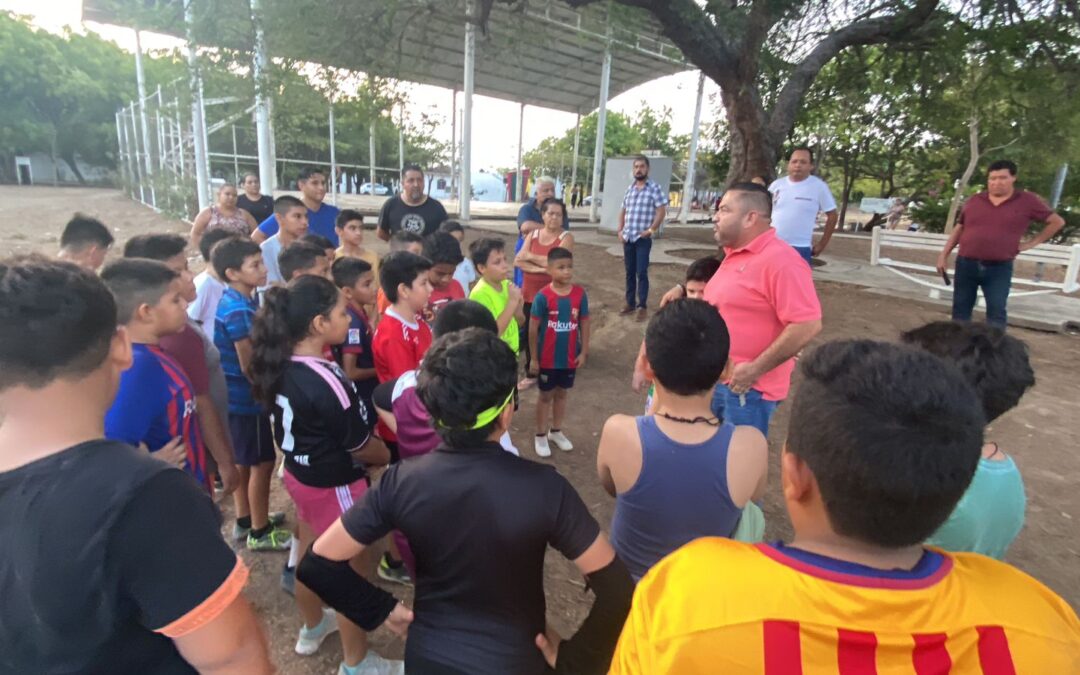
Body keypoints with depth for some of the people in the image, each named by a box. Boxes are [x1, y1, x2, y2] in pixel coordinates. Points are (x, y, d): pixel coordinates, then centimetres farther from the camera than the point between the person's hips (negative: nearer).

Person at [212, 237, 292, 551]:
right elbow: (250, 366, -21)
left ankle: (245, 521, 36)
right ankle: (260, 532, 18)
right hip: (247, 398, -10)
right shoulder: (239, 310, -24)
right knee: (262, 463, 3)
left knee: (243, 461, 20)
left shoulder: (234, 302, 6)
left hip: (237, 396, 10)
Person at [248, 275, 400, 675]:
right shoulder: (325, 381, -32)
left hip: (299, 473, 8)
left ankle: (312, 629, 52)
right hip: (334, 485, -8)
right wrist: (393, 456, -1)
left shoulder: (283, 365, -6)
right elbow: (360, 445, -20)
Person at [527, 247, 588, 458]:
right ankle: (540, 435, 30)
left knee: (562, 394, 19)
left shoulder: (580, 294, -8)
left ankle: (556, 431, 39)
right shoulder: (543, 296, -17)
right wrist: (533, 357, -8)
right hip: (547, 358, -3)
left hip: (570, 357, 3)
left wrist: (584, 352, 0)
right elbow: (533, 328, -11)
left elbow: (584, 324, 1)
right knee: (546, 395, 13)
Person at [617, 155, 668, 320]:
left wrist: (651, 230, -14)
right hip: (628, 238, 5)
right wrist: (620, 230, 6)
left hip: (643, 238, -5)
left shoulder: (654, 188, -5)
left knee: (641, 273, -5)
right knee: (629, 272, 11)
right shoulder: (629, 188, 11)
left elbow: (661, 211, -10)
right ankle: (630, 303, 20)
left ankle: (642, 306, 4)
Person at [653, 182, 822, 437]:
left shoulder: (780, 260, -20)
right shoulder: (735, 253, 10)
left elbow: (808, 325, -25)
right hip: (716, 380, 9)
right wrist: (685, 290, 11)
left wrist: (755, 369, -23)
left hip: (746, 387, -9)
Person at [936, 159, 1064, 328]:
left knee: (997, 311, -4)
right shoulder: (974, 200, 7)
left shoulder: (1028, 201, 2)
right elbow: (959, 229, 13)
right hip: (966, 264, 2)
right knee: (961, 309, 8)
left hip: (999, 268, -2)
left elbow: (1057, 221, 11)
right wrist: (944, 255, 8)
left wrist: (1032, 243, 4)